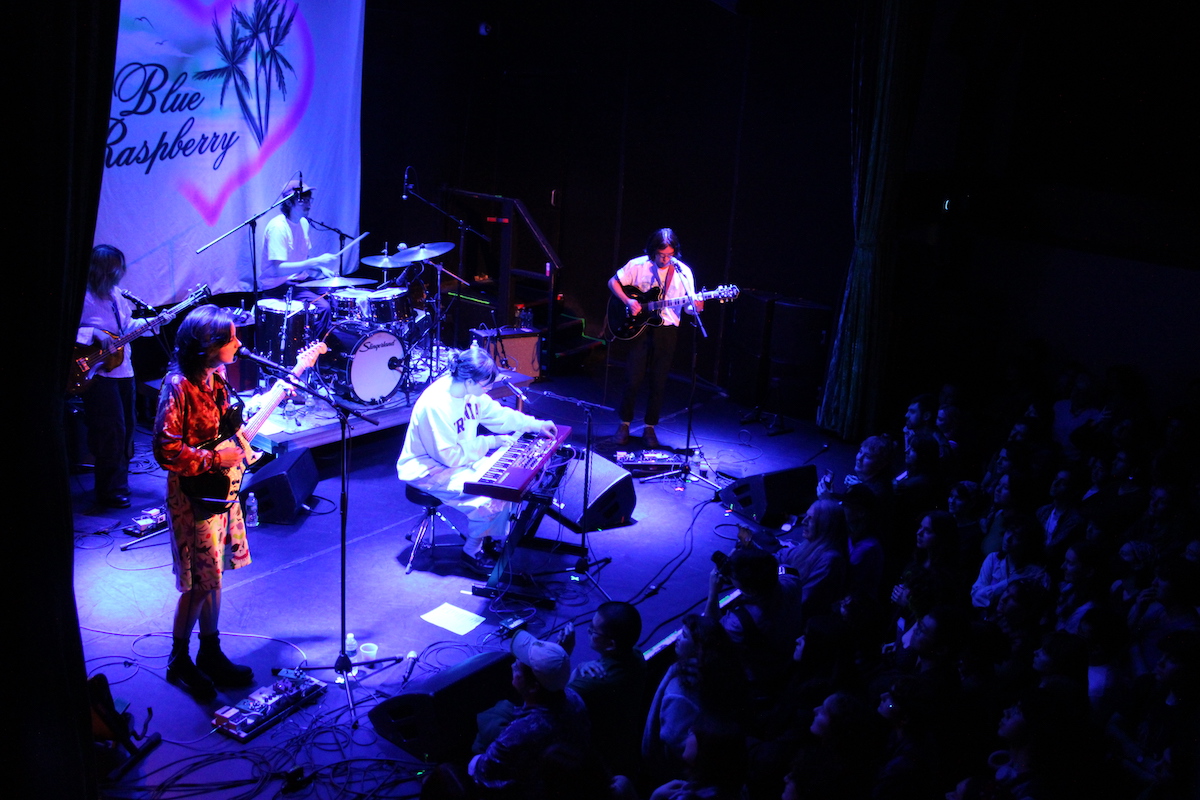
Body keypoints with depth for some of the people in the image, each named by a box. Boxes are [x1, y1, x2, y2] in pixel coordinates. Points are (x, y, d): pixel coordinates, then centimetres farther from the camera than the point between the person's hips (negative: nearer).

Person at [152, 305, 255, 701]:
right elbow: (166, 449, -23)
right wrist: (215, 459, -20)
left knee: (213, 575, 16)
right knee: (200, 582, -1)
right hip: (195, 493, -8)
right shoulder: (178, 385, -20)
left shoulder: (217, 376, 6)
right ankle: (179, 662, 16)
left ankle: (211, 653, 28)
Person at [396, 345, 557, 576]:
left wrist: (535, 425, 5)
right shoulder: (435, 405, -32)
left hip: (459, 458, 9)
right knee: (488, 498, -22)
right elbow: (450, 455, -28)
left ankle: (494, 540, 14)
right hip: (429, 469, -9)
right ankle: (471, 552, 1)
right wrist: (488, 442, -21)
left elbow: (497, 414, 10)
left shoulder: (468, 390, -6)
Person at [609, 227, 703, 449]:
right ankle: (624, 424, 17)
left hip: (666, 331, 1)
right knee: (634, 379, -1)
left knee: (658, 383, 5)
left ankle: (649, 428, 20)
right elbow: (613, 282, 5)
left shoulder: (682, 272, -2)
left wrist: (696, 308, -26)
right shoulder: (638, 265, -4)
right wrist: (627, 301, -10)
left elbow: (689, 306, -2)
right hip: (640, 327, -1)